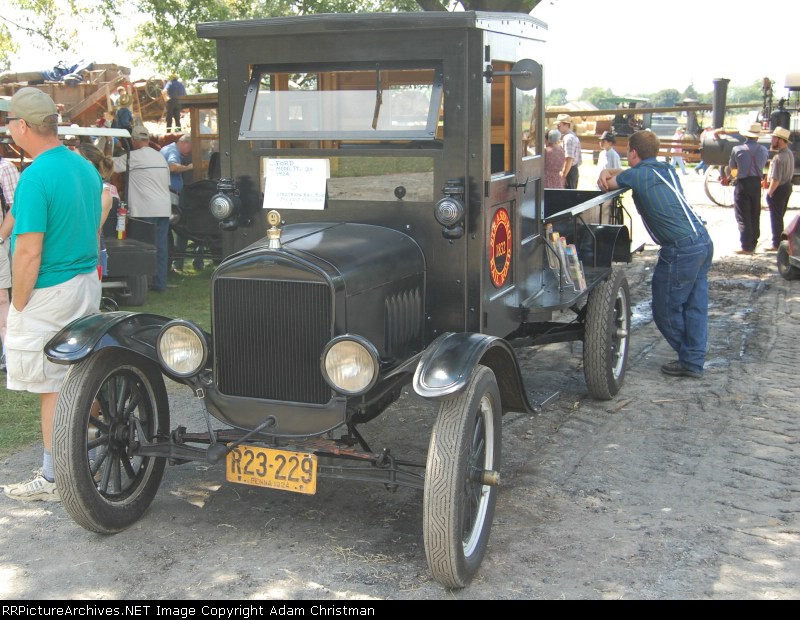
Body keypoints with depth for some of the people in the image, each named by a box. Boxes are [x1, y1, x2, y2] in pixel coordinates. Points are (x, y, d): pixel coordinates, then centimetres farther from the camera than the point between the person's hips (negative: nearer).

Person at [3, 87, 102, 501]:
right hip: (87, 282, 8)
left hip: (48, 294, -8)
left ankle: (54, 479, 11)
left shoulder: (36, 176, -18)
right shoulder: (86, 167, 8)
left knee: (53, 388, 1)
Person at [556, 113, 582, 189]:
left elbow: (569, 159, -25)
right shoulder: (573, 136, 16)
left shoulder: (568, 138, -17)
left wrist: (563, 175, -25)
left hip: (569, 170, -11)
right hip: (574, 169, 11)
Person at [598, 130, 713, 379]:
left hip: (681, 250, -8)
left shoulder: (637, 175, -6)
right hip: (703, 241, 8)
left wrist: (607, 174, 25)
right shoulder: (667, 169, 17)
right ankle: (694, 361, 15)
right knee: (695, 306, 12)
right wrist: (610, 172, 12)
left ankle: (688, 360, 17)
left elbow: (607, 185, 5)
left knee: (666, 309, 7)